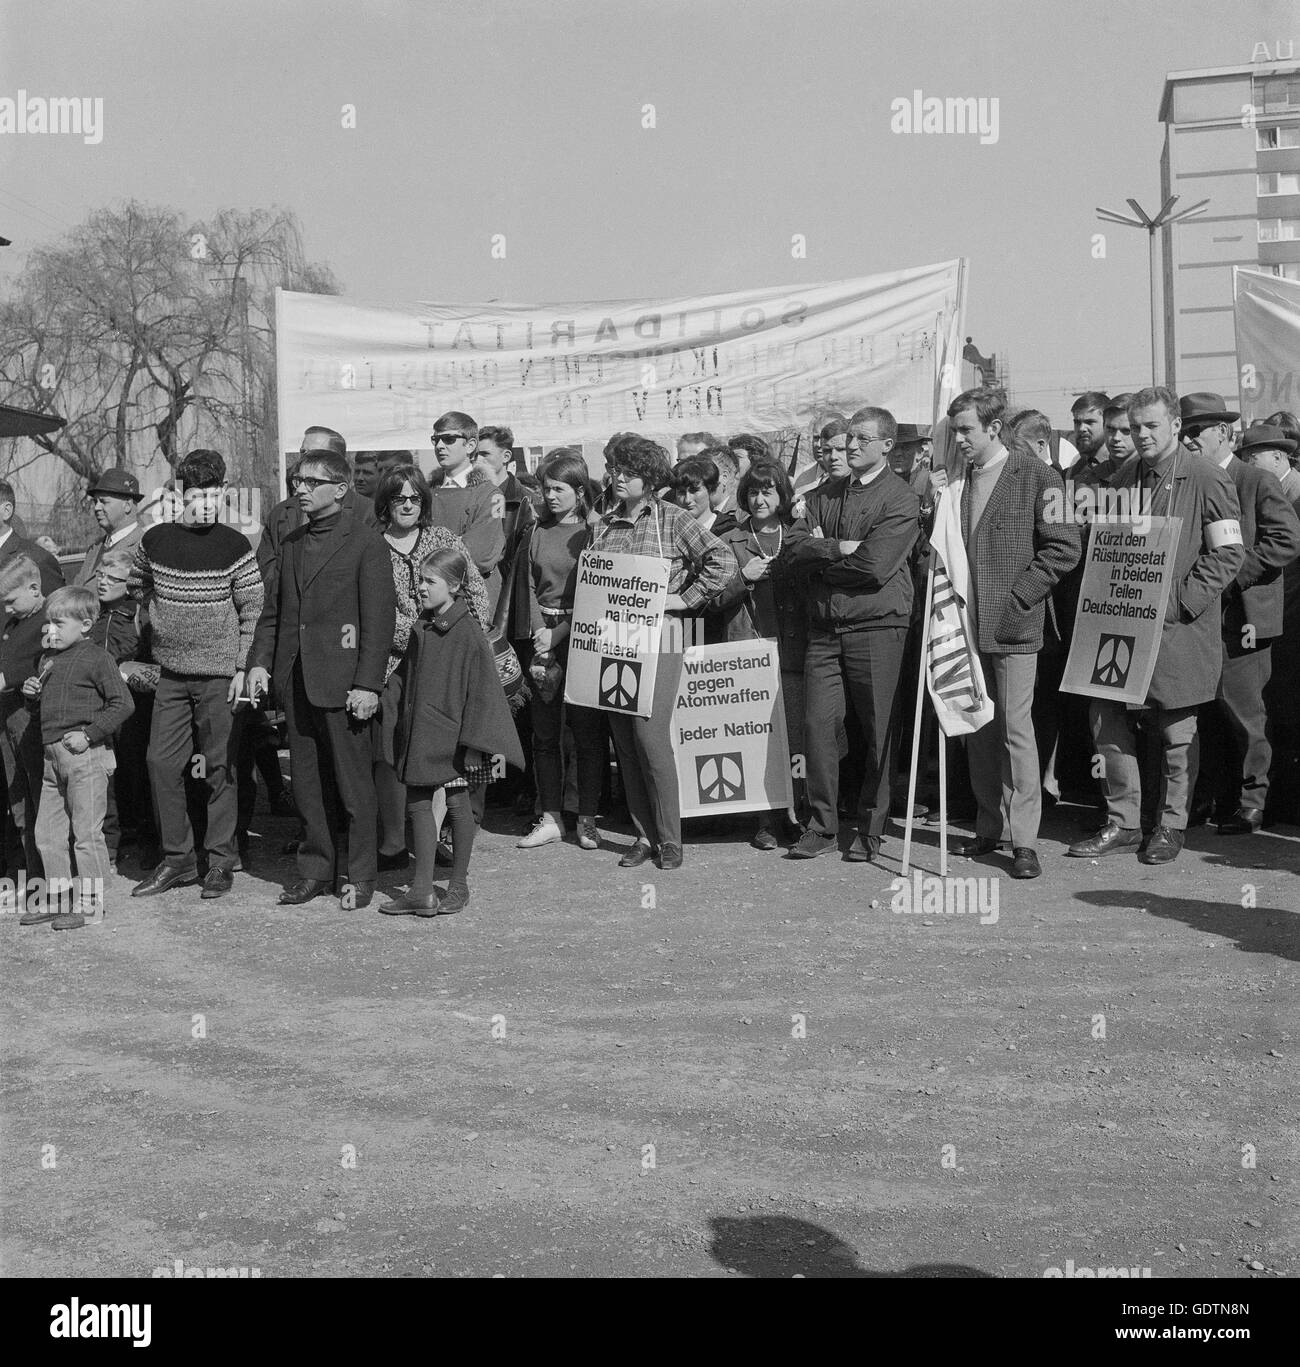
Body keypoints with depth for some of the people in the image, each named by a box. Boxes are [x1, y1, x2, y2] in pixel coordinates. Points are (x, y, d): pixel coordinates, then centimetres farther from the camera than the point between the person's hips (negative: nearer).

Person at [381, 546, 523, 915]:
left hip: (453, 733, -6)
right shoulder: (420, 630, 7)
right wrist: (405, 729, 16)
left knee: (459, 804, 4)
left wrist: (490, 742, -14)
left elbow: (485, 688, -12)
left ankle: (458, 885, 18)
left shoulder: (468, 632, -12)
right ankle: (422, 890, 11)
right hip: (420, 732, 7)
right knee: (417, 803, 6)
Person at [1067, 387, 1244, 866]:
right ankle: (1124, 822, 13)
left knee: (1176, 730, 5)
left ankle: (1171, 825, 20)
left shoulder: (1207, 481, -6)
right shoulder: (1122, 480, 11)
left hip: (1176, 627, -5)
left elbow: (1229, 553, -8)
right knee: (1104, 714, 1)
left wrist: (1179, 600, -16)